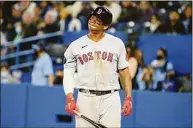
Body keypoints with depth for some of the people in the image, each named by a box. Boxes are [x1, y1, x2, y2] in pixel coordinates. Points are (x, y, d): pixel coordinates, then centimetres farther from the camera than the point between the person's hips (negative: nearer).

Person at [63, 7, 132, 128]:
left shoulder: (117, 43, 7)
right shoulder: (76, 45, 7)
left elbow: (124, 72, 9)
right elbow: (69, 73, 6)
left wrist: (128, 98, 0)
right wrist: (70, 98, -7)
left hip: (111, 99, 0)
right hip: (85, 98, 1)